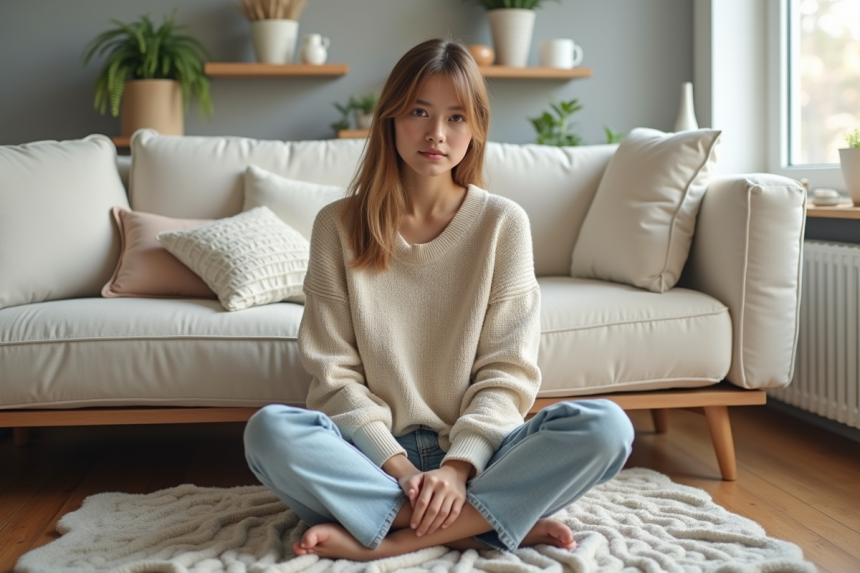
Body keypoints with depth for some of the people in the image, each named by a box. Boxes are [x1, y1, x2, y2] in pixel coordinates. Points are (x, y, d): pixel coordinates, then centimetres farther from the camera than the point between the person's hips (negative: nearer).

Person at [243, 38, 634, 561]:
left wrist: (457, 465, -18)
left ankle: (388, 538, -24)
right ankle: (480, 524, -23)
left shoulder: (503, 223, 2)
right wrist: (399, 466, -16)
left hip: (472, 455, 1)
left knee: (605, 426, -26)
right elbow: (334, 373, -2)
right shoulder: (339, 225, 2)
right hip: (376, 454, 0)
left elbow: (507, 371, -2)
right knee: (270, 430, -31)